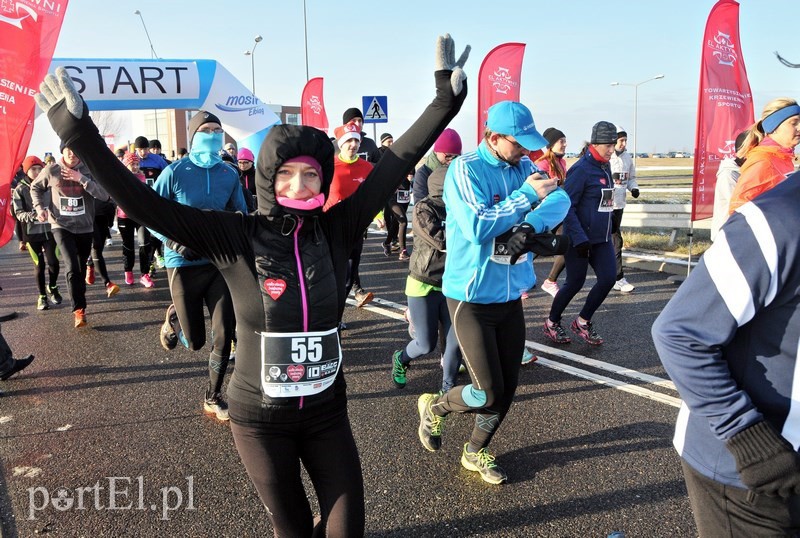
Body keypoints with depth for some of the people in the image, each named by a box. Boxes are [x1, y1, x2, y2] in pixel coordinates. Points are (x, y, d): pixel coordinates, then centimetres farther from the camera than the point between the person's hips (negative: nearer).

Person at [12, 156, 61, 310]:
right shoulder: (20, 189, 0)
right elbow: (18, 213, -6)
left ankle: (52, 288, 23)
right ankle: (42, 296, 19)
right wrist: (34, 215, -24)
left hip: (49, 230, 1)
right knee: (39, 264, 4)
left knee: (53, 262, -5)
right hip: (32, 233, -1)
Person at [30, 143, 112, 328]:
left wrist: (81, 179, -24)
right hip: (61, 226, -1)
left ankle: (79, 302, 33)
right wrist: (40, 207, 0)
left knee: (81, 268, 14)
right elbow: (35, 188, 15)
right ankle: (79, 309, -11)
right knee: (72, 267, -17)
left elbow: (105, 195, -19)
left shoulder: (90, 170, -6)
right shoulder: (51, 170, -3)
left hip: (85, 227, 1)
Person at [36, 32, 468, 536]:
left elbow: (394, 166, -11)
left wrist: (445, 101, -12)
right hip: (259, 418, -1)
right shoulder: (235, 238, -14)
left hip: (327, 412, 2)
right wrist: (81, 134, -23)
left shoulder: (336, 230, -9)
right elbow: (143, 203, -17)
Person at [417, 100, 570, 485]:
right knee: (489, 394, -4)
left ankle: (476, 452, 37)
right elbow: (477, 227, -26)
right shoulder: (465, 169, -15)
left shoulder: (523, 166, 4)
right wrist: (526, 195, -21)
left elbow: (561, 200, -7)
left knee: (508, 387, 14)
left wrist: (531, 225, -26)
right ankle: (434, 407, 28)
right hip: (472, 297, -6)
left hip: (511, 295, 7)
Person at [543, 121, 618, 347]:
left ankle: (582, 321, 18)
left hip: (601, 237, 8)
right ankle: (552, 323, 24)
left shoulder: (605, 167, 10)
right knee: (575, 282, 2)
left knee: (608, 278, -1)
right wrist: (580, 239, -23)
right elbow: (566, 206, -20)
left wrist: (608, 230, 21)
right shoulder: (581, 169, -16)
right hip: (579, 238, -8)